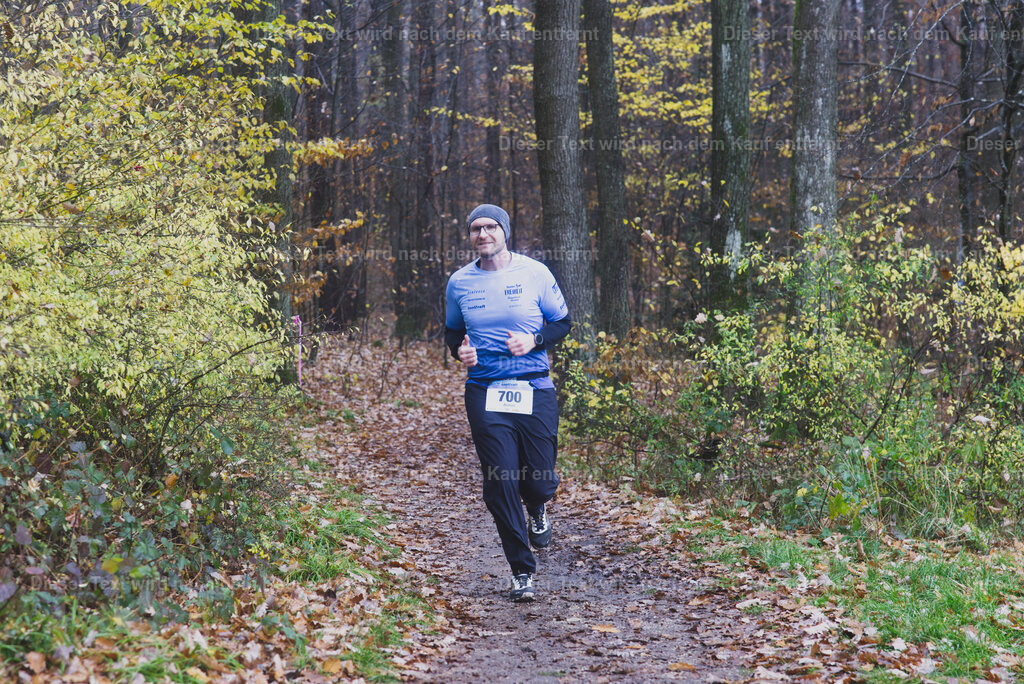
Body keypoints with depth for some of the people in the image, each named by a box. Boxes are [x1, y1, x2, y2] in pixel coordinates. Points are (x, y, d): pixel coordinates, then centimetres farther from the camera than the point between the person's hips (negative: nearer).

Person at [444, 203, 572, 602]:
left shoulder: (534, 273, 0)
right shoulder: (459, 282, 5)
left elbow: (562, 323, 8)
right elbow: (452, 330, 19)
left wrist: (534, 340, -11)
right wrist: (460, 350, -4)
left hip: (535, 390, -1)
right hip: (485, 393, 1)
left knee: (540, 482, 0)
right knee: (500, 483, -6)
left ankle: (537, 510, 41)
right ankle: (522, 572, 8)